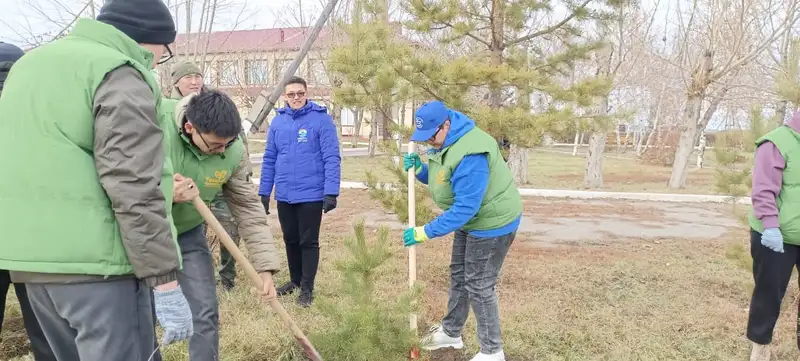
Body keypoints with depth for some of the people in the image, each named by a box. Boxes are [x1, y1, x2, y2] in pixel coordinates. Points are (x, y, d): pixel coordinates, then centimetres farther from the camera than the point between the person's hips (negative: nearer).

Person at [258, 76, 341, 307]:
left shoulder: (321, 119, -8)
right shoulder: (277, 122, 7)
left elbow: (332, 158, -12)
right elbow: (269, 160, 11)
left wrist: (331, 192, -18)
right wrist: (264, 193, 9)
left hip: (311, 195, -5)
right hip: (284, 196, 5)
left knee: (309, 242, 4)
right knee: (290, 240, 17)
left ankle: (307, 288, 17)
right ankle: (295, 280, 35)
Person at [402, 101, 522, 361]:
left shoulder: (470, 155, -35)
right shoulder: (446, 142, -1)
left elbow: (465, 207, -35)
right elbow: (440, 180, 10)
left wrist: (426, 232, -31)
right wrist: (419, 168, -11)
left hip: (492, 222, -10)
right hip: (471, 220, 10)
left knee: (479, 285, -2)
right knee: (459, 275, 20)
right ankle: (451, 332, 38)